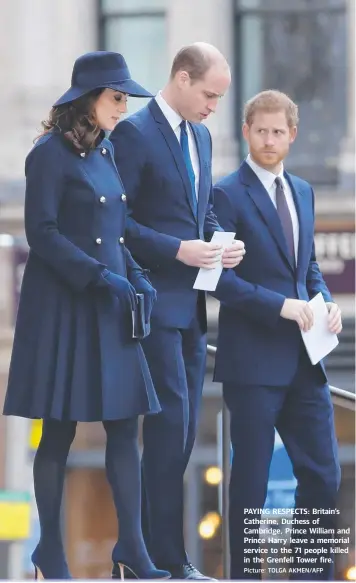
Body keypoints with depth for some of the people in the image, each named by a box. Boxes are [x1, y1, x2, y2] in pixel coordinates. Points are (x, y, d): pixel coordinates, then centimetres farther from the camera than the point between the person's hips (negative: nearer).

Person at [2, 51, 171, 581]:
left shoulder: (105, 151, 14)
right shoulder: (51, 154, -10)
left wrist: (137, 279, 6)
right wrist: (99, 276, -19)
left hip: (110, 307, 7)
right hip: (63, 305, -7)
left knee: (125, 427, 3)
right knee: (59, 432, -1)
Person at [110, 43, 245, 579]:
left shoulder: (200, 135, 15)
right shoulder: (134, 132, -11)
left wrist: (221, 241, 2)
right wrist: (177, 249, -20)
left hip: (193, 302, 8)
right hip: (157, 299, -8)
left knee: (184, 423, 9)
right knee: (171, 418, -10)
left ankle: (152, 538, 16)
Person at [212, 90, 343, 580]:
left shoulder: (302, 192, 14)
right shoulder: (228, 195, -8)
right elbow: (220, 278, -13)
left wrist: (325, 301, 3)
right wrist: (282, 306, -20)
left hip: (303, 360, 7)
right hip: (254, 360, -7)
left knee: (322, 475, 7)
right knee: (252, 479, 2)